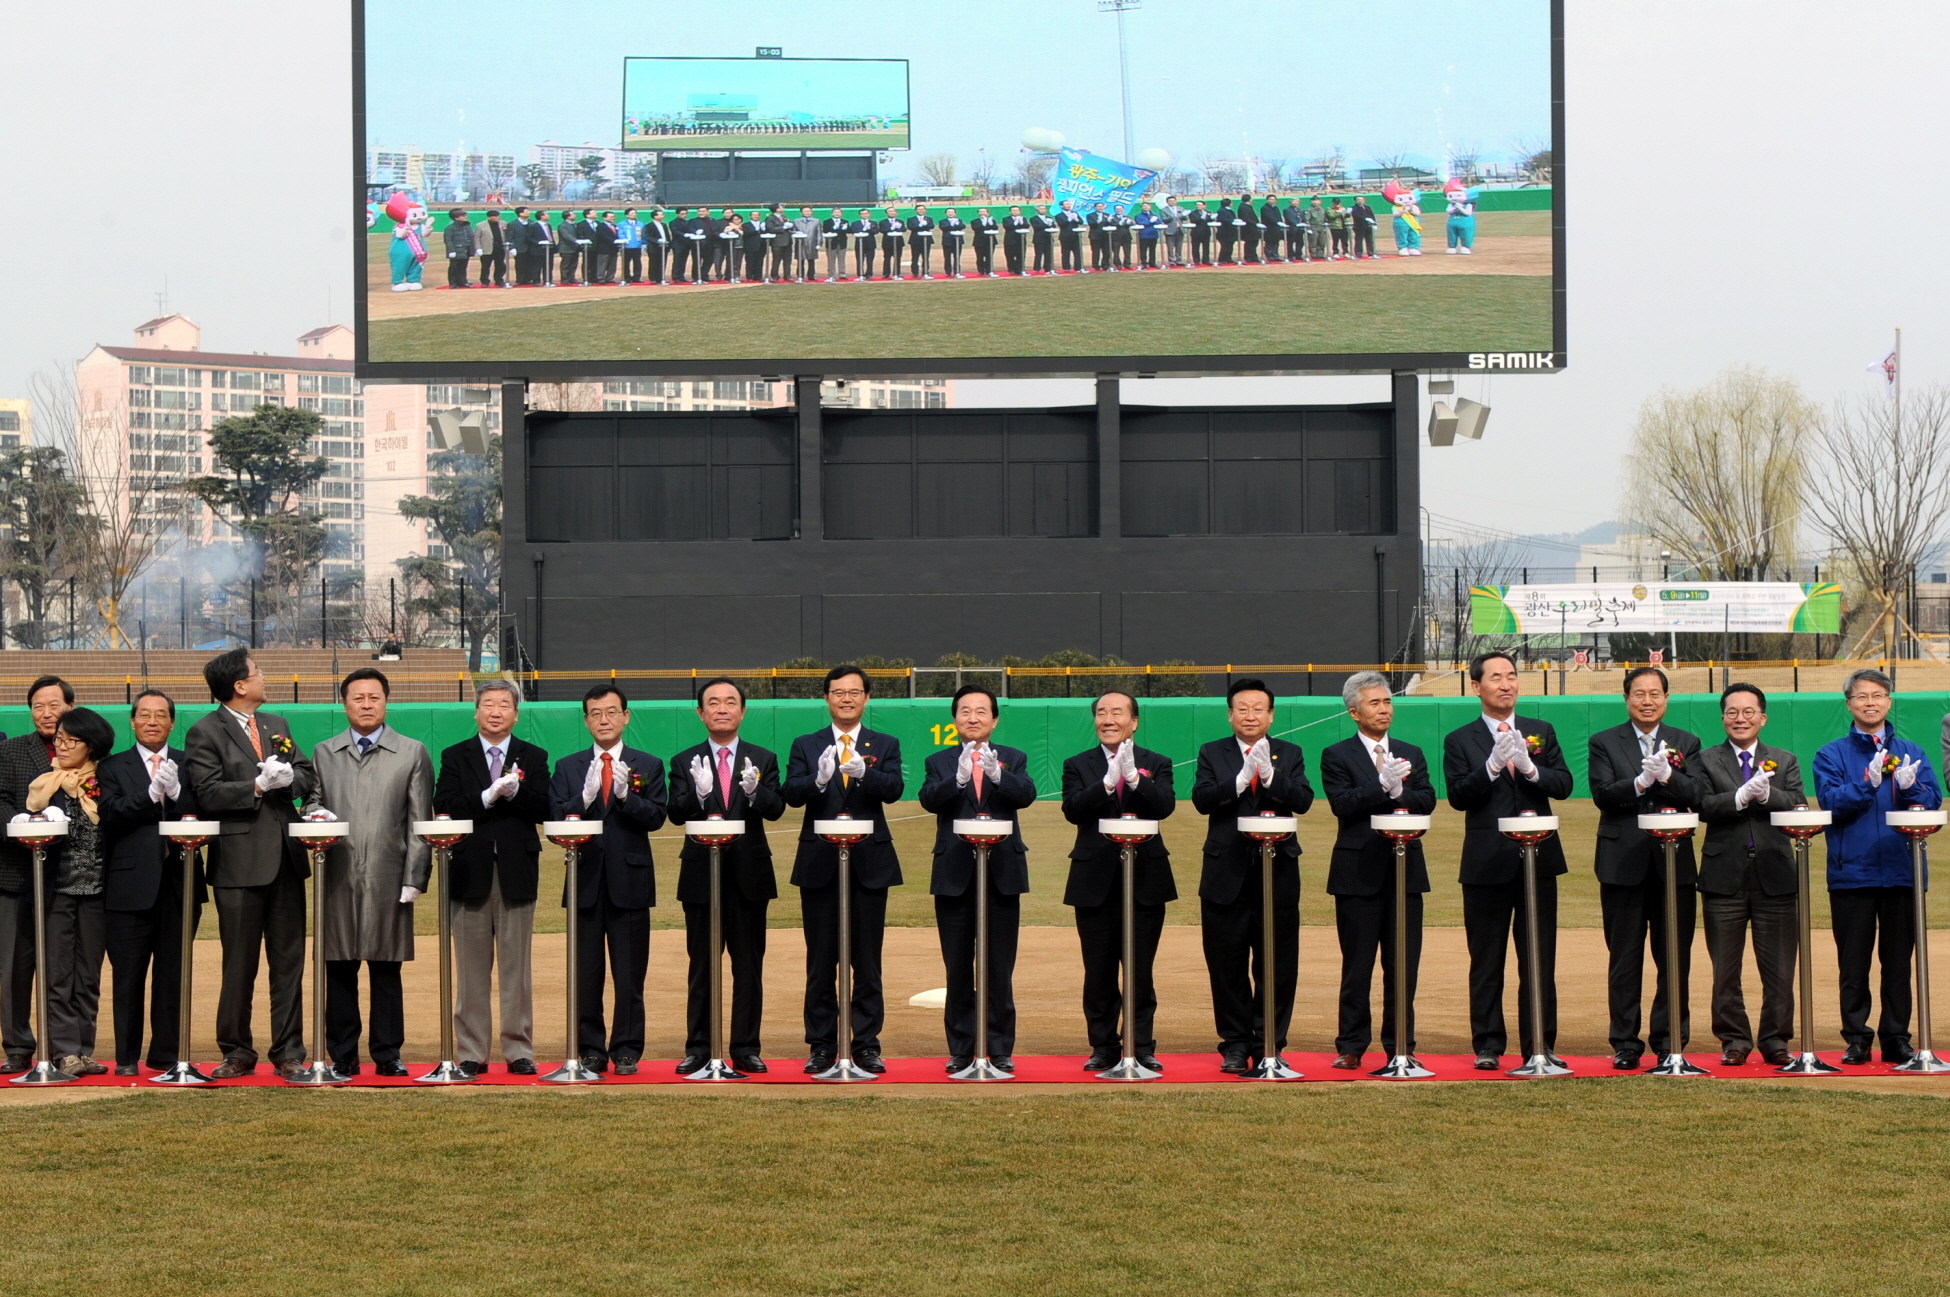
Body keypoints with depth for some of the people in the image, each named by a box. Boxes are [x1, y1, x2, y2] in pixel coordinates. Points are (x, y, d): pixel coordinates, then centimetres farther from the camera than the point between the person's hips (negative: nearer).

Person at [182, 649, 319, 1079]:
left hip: (286, 859, 6)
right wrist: (259, 785, -20)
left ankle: (289, 1052, 12)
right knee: (239, 967, 3)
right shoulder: (205, 733, -4)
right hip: (240, 862, -5)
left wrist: (290, 777, -8)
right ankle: (237, 1052, 13)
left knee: (289, 962, 6)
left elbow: (308, 774, 13)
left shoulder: (276, 725, 16)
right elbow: (208, 794, -14)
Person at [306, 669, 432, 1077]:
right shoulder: (323, 754, 15)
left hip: (389, 879, -2)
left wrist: (414, 878, -3)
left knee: (386, 971, 1)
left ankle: (387, 1055, 9)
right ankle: (342, 1055, 9)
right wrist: (318, 816, -7)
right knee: (339, 970, 2)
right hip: (339, 878, 2)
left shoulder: (413, 753, 9)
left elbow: (420, 823, 5)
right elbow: (313, 806, 18)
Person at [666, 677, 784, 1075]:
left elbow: (776, 809, -8)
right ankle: (698, 1048, 10)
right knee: (701, 967, 4)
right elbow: (677, 814, -9)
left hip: (750, 874, 1)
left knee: (748, 967, 4)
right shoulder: (685, 763, 5)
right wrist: (698, 793, -29)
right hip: (701, 875, 0)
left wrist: (754, 791, -28)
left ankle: (746, 1048, 10)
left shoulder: (763, 761, 7)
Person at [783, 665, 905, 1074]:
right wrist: (819, 778, -28)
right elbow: (792, 795, -7)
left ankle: (867, 1044, 8)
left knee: (867, 960, 2)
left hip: (870, 863, 0)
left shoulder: (885, 745, 8)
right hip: (819, 864, 0)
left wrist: (863, 772, -30)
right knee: (820, 960, 3)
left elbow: (893, 789, -10)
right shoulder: (805, 746, 8)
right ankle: (822, 1046, 9)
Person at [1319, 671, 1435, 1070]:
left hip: (1406, 870, 3)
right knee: (1357, 965, 1)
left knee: (1404, 964, 5)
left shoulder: (1411, 755, 15)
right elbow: (1342, 804, -12)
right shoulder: (1336, 756, 2)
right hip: (1359, 871, -3)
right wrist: (1382, 784, -22)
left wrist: (1398, 790, -16)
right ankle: (1351, 1047, 8)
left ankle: (1400, 1045, 12)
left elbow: (1427, 802, 1)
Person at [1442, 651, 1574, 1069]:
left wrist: (1529, 768, -16)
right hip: (1487, 862, -2)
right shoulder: (1460, 741, 3)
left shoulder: (1541, 732, 11)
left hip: (1538, 859, 2)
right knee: (1486, 962, 4)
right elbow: (1458, 796, -9)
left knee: (1539, 960, 3)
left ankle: (1539, 1045, 8)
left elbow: (1564, 784, 1)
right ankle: (1487, 1046, 10)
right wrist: (1493, 764, -21)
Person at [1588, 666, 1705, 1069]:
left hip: (1674, 863, 1)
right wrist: (1642, 781, -23)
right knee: (1624, 958, 4)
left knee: (1675, 959, 4)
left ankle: (1671, 1041, 12)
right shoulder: (1604, 743, 6)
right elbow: (1603, 794, -9)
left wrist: (1666, 775, -22)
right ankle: (1625, 1043, 9)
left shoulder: (1686, 743, 11)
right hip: (1623, 864, -1)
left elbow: (1696, 795, -5)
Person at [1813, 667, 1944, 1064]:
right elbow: (1832, 802, -11)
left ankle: (1896, 1039, 13)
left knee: (1898, 961, 5)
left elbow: (1934, 800, 1)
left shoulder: (1911, 753, 10)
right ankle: (1856, 1039, 10)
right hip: (1851, 871, -1)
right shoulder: (1831, 755, 4)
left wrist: (1910, 786, -19)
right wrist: (1869, 782, -25)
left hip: (1901, 869, 2)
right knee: (1853, 963, 3)